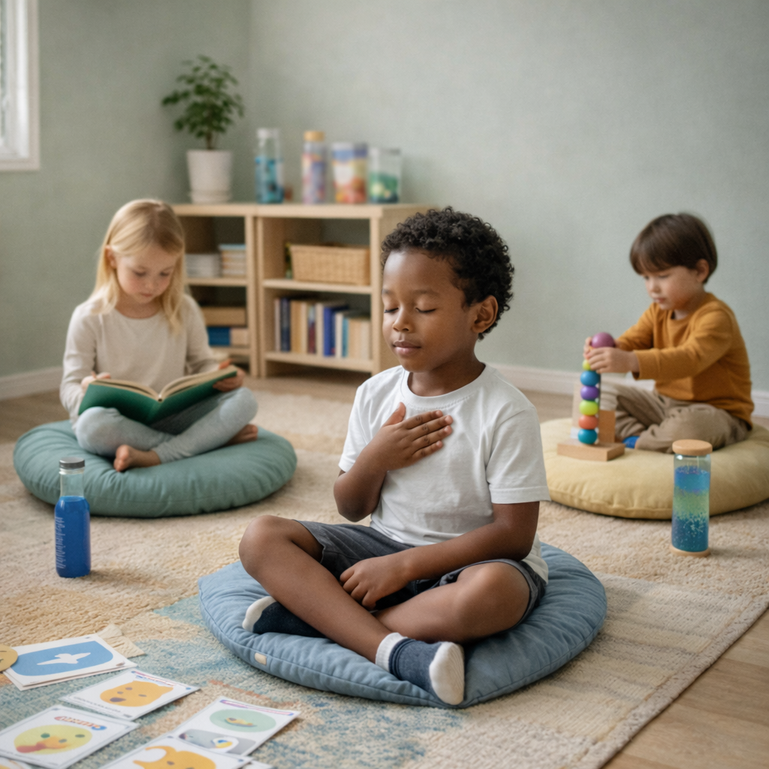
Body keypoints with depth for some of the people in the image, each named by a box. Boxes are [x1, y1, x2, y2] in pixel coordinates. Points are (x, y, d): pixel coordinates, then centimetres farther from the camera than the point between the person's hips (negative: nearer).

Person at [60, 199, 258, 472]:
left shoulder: (185, 310, 5)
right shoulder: (90, 318, -4)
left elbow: (201, 363, 14)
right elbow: (70, 387, -3)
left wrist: (220, 375, -11)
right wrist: (86, 392, -29)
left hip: (173, 418, 3)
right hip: (121, 425, -2)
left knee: (244, 400, -19)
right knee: (91, 423, -38)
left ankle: (154, 457, -34)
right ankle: (214, 437, -26)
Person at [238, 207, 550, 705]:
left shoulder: (506, 412, -14)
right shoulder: (375, 394, 1)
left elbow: (514, 534, -17)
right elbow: (351, 510, 7)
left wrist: (404, 565, -22)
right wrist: (374, 460, -16)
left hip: (463, 559, -4)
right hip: (382, 546, 5)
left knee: (494, 590, -39)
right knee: (262, 537, -14)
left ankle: (313, 613, -26)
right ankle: (394, 650, -32)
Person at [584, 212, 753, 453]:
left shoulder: (716, 317, -23)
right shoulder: (658, 311, 6)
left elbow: (690, 359, -38)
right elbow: (631, 341, -2)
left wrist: (631, 361, -52)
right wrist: (608, 349, -29)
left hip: (716, 412, -7)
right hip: (664, 402, 8)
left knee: (691, 425, -41)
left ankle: (636, 442, -16)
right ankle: (637, 433, -19)